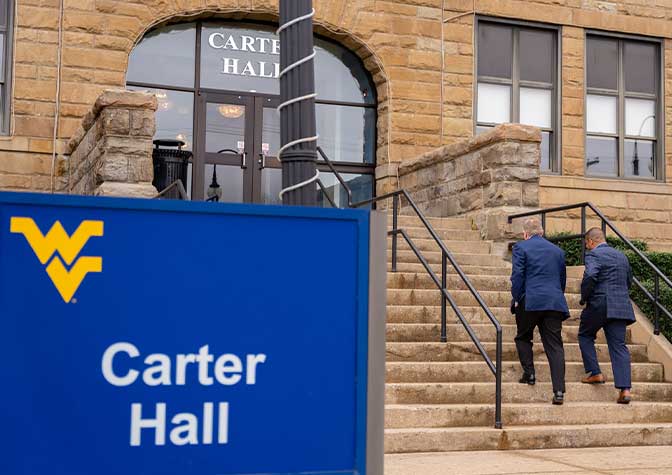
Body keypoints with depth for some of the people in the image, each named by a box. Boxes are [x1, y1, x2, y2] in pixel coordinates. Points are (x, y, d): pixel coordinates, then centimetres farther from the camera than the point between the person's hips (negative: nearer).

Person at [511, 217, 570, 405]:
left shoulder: (521, 248, 2)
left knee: (523, 338, 20)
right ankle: (559, 391, -8)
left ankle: (529, 374, 14)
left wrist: (516, 299, 0)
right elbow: (562, 279, 21)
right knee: (555, 346, 0)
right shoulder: (558, 250, 18)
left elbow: (517, 275, -6)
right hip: (555, 303, 4)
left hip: (530, 302, -3)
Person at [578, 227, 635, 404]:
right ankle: (624, 388, -9)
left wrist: (584, 298, -9)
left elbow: (590, 276, -23)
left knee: (585, 336, 18)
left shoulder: (593, 255, -6)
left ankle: (595, 373, 11)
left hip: (598, 305, -6)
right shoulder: (622, 256, 18)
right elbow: (629, 282, 24)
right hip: (621, 307, 6)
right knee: (619, 345, 1)